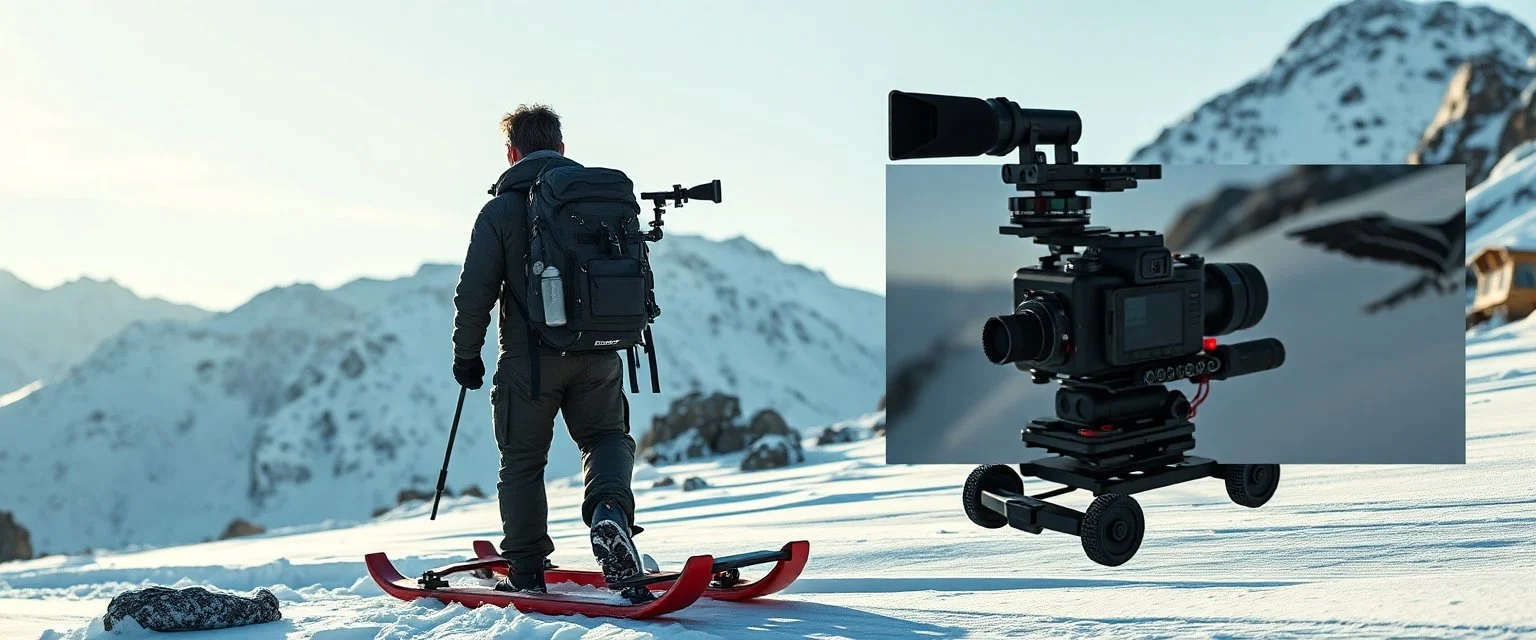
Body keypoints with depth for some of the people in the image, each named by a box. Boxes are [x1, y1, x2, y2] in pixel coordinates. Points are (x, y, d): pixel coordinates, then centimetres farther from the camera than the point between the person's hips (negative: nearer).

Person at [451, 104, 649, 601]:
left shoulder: (502, 209, -5)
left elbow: (475, 291, -7)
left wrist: (466, 354, 5)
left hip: (529, 357, -2)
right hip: (598, 354, 3)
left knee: (523, 461, 11)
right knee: (607, 436, 16)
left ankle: (526, 571, 15)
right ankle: (610, 508, -16)